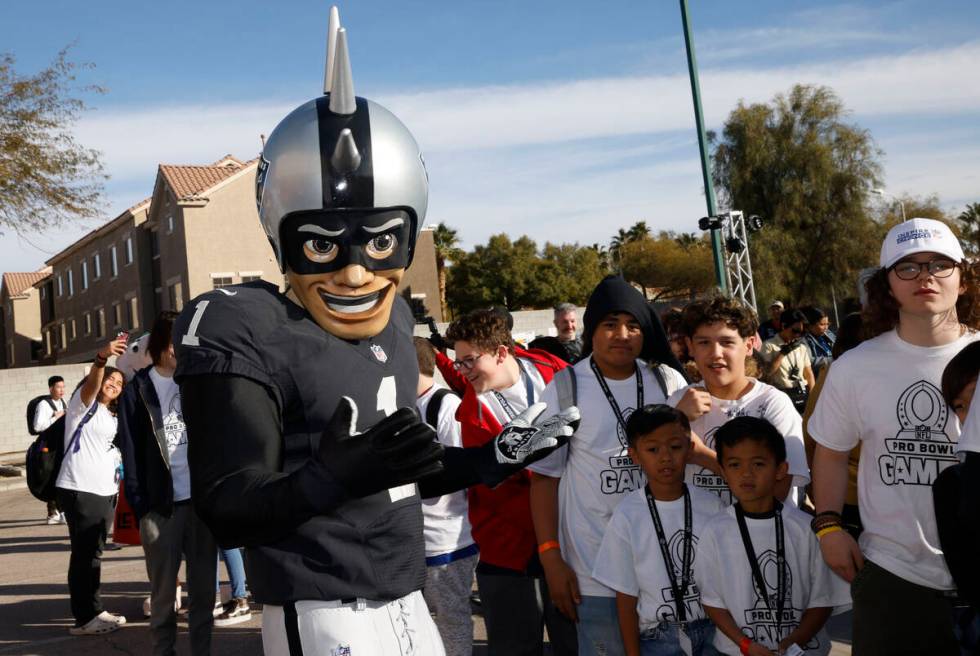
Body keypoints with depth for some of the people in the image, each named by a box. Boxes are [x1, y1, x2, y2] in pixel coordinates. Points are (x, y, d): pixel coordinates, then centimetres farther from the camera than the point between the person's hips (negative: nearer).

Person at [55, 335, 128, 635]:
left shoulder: (112, 417, 21)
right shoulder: (83, 403, -4)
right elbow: (91, 383, -26)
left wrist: (120, 470, 14)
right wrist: (102, 358, -45)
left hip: (105, 491, 8)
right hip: (79, 489, -8)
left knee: (93, 553, 14)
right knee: (84, 553, -7)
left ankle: (93, 611, 22)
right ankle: (84, 619, -3)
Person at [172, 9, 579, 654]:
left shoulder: (393, 318, 7)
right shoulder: (245, 332, -16)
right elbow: (229, 514, -19)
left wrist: (497, 458, 12)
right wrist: (336, 473, -33)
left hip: (408, 603, 7)